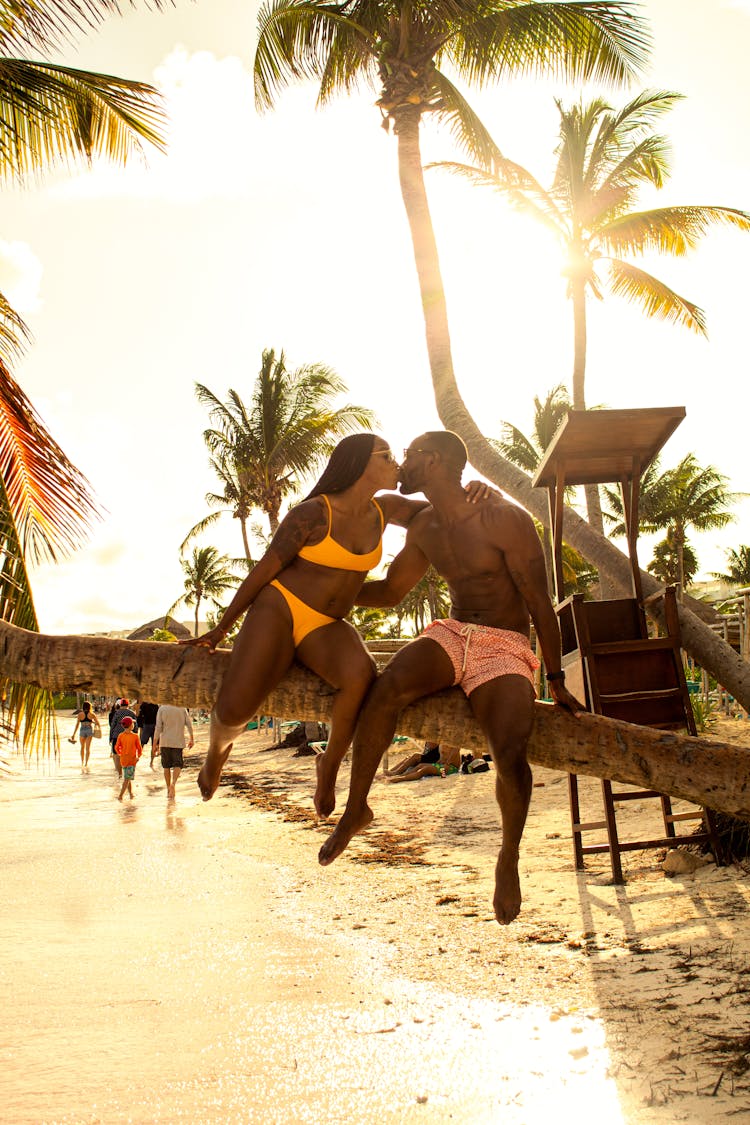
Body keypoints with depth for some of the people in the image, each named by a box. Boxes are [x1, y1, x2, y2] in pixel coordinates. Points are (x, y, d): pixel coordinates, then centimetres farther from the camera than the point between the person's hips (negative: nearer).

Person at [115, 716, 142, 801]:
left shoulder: (120, 735, -5)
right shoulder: (135, 736, -13)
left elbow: (117, 747, -2)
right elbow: (139, 748, -6)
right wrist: (138, 756, 12)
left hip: (123, 760, 4)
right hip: (132, 760, -4)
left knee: (127, 778, 19)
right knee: (127, 779, -1)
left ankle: (131, 794, 29)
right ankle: (120, 796, -9)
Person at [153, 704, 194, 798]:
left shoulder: (162, 709, -6)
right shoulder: (182, 708, -1)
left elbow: (158, 728, -8)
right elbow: (189, 724, 0)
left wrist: (155, 744, -3)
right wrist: (191, 739, 12)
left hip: (165, 742, 0)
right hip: (178, 742, 0)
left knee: (166, 766, 13)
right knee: (177, 765, 7)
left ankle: (168, 789, 16)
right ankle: (173, 783, -18)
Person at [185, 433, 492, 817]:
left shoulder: (383, 509, 3)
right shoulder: (312, 514, -13)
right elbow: (263, 571, -7)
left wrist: (470, 491, -8)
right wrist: (219, 631, 0)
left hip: (326, 629, 4)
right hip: (277, 611, -4)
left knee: (361, 675, -34)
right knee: (235, 711, -27)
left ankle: (329, 764, -6)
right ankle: (219, 744, 14)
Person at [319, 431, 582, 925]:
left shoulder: (505, 519, -12)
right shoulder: (424, 528, 9)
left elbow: (540, 602, -9)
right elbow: (390, 591, 22)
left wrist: (557, 681, -7)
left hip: (505, 648, -4)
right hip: (452, 635, 5)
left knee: (510, 752, -29)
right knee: (387, 686, -29)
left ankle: (509, 861, 0)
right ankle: (356, 809, -11)